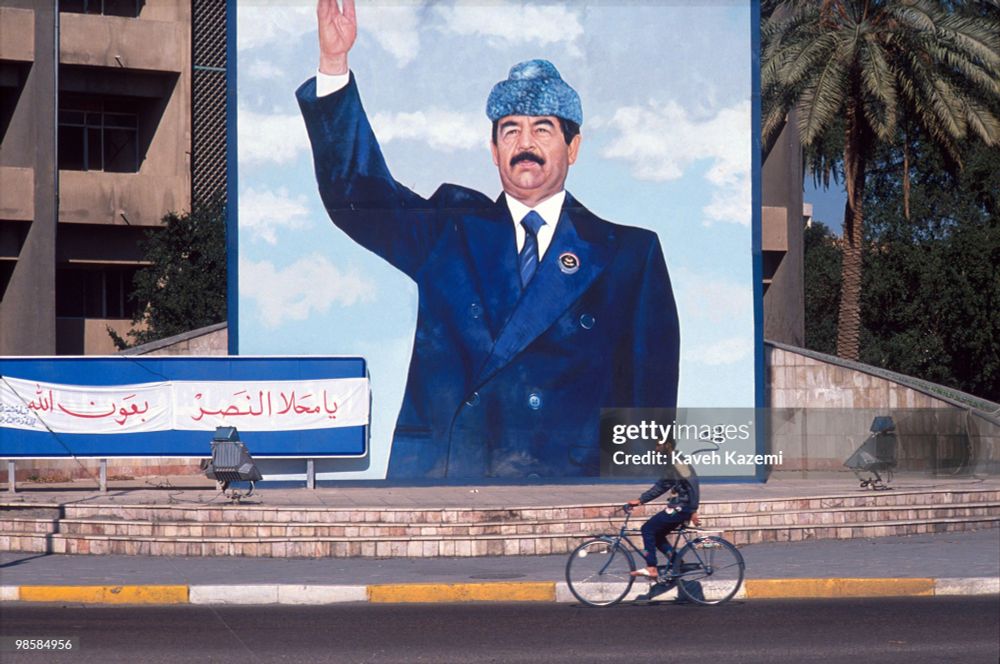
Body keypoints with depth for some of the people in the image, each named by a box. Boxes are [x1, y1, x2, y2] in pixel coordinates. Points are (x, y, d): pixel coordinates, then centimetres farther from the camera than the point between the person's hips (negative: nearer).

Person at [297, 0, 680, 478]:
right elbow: (355, 191, 10)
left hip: (568, 479, -1)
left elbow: (649, 386, 11)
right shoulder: (450, 228, 19)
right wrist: (334, 63, 0)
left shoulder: (629, 254, 14)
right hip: (437, 475, 1)